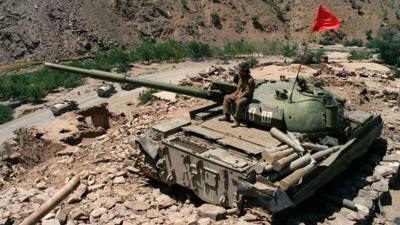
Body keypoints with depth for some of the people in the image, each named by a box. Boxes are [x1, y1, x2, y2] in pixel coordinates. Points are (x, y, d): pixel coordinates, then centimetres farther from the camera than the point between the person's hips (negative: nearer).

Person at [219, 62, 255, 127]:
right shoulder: (241, 78, 7)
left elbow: (247, 92, -22)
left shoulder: (250, 80, -20)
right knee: (226, 98, 3)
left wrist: (239, 97, -21)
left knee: (239, 103, -38)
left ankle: (237, 121, -28)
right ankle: (226, 116, 3)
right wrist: (235, 93, 0)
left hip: (246, 97, -9)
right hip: (239, 95, 9)